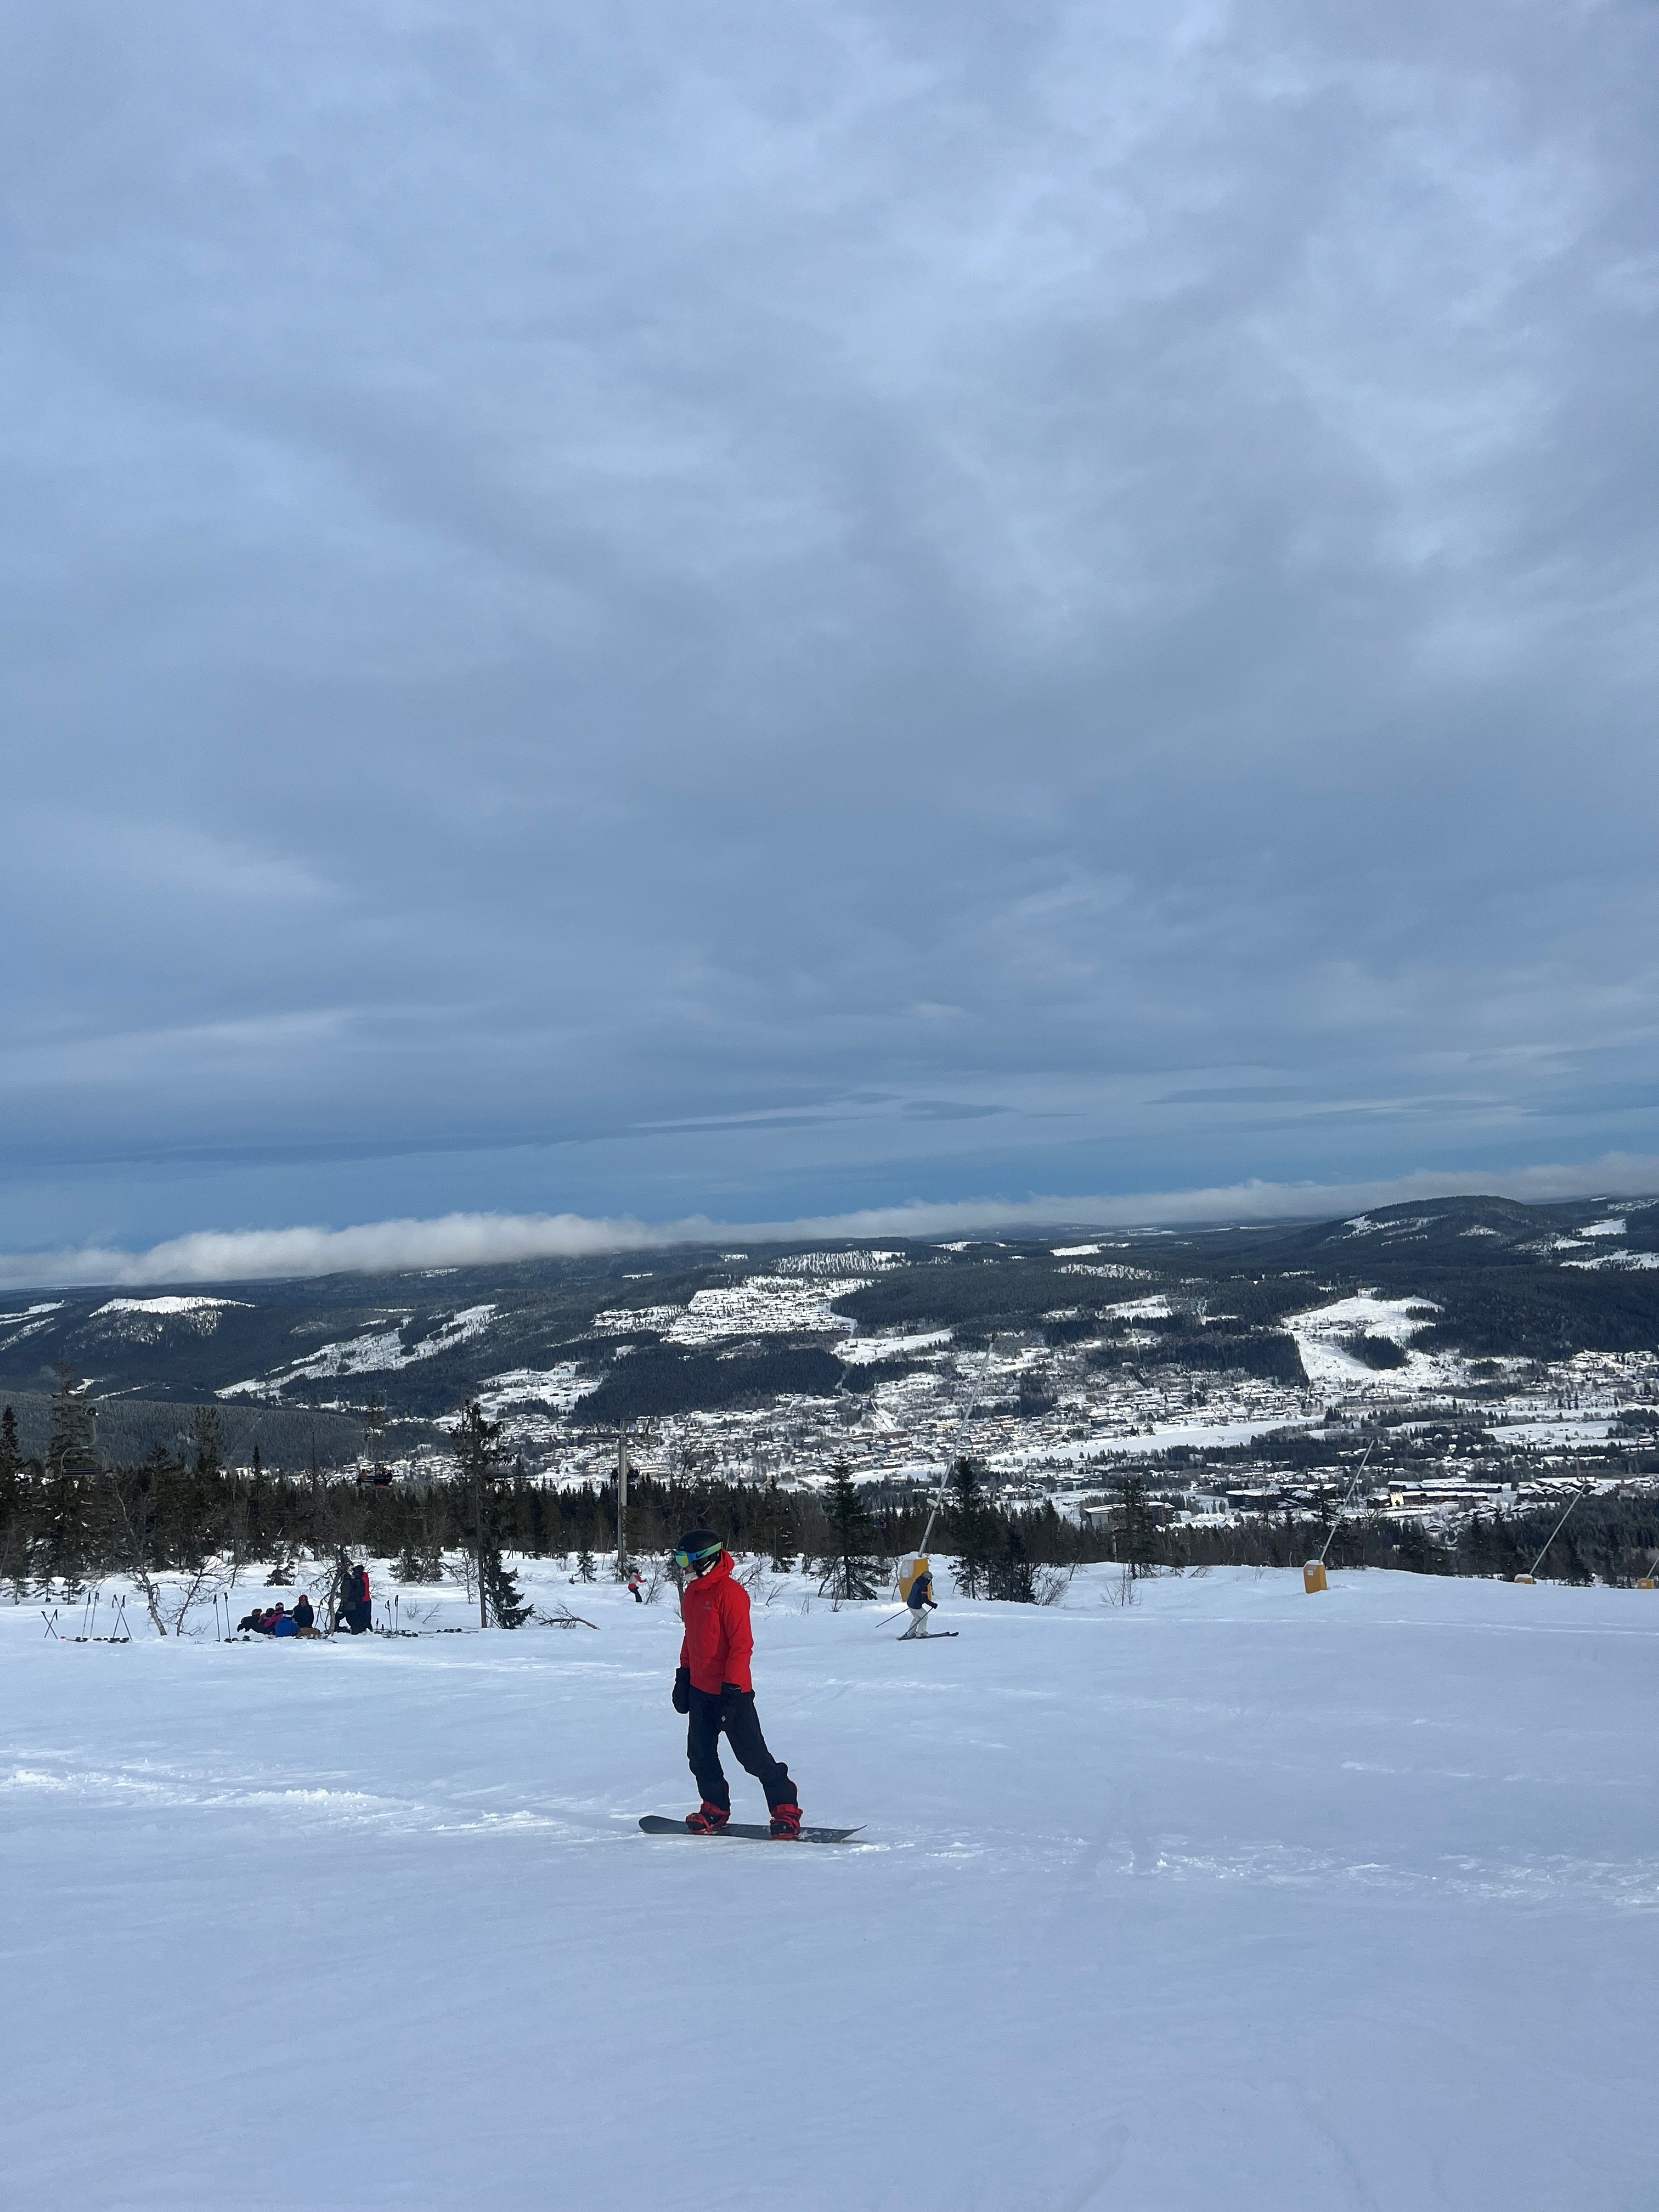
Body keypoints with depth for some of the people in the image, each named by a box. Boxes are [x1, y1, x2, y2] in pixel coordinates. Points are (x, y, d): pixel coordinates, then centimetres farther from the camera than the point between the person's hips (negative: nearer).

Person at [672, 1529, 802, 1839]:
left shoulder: (729, 1592, -18)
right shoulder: (692, 1594, 11)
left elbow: (742, 1642, -20)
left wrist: (732, 1686, -21)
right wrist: (683, 1676, 20)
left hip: (731, 1690, -9)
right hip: (700, 1690, 9)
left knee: (752, 1754, -5)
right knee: (700, 1754, 12)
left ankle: (785, 1810, 5)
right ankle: (715, 1808, 26)